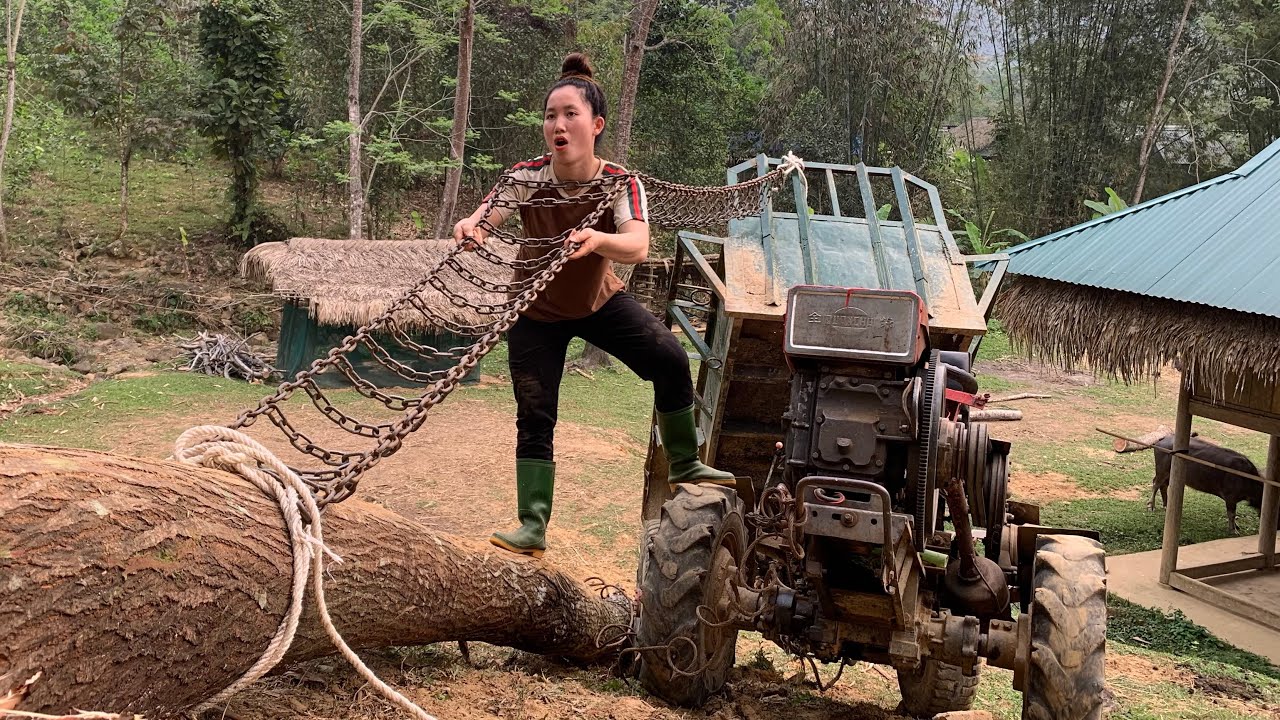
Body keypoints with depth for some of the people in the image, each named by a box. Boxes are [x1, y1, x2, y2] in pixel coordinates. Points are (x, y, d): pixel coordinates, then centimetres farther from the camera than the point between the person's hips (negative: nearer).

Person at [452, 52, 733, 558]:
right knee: (534, 417, -3)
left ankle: (684, 465, 5)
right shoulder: (528, 178, -25)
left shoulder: (620, 184, -25)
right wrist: (469, 226, -64)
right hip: (537, 313, 0)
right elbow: (486, 217, -40)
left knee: (670, 360, -16)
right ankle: (532, 528, 7)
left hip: (599, 300, 1)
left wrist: (598, 240, -64)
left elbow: (638, 248, -43)